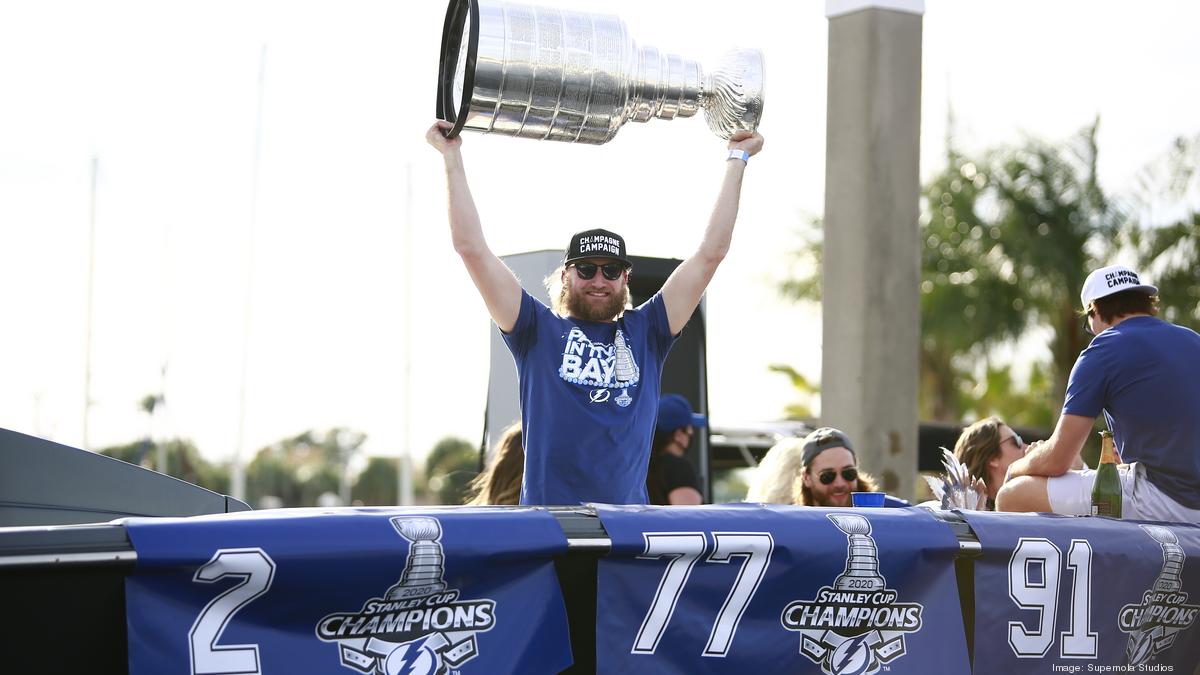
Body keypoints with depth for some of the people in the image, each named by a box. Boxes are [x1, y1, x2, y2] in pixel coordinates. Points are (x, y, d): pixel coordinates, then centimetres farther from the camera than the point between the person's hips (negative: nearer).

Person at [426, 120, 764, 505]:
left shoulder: (645, 334, 13)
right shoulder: (538, 332, 8)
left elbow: (712, 252, 14)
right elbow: (472, 248, 5)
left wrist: (737, 160, 18)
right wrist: (452, 156, 7)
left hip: (629, 515, 2)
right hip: (546, 517, -2)